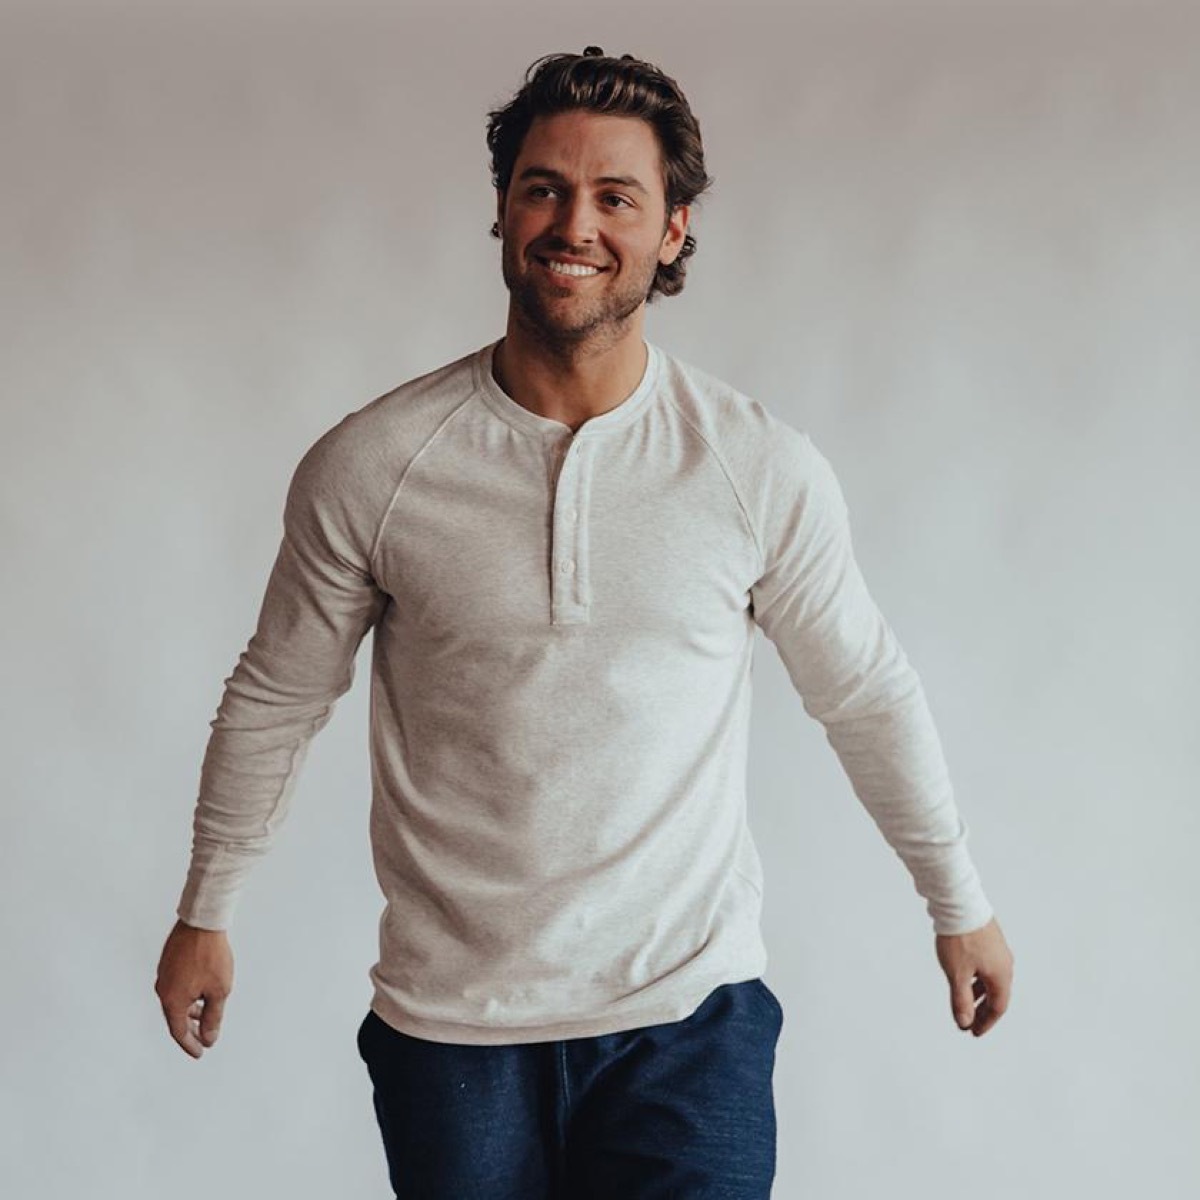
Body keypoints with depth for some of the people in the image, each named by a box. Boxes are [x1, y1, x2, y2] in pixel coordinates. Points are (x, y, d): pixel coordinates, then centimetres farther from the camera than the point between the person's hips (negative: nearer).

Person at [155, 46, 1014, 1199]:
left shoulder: (764, 470, -6)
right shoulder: (366, 466, -8)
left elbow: (868, 695, 7)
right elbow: (274, 699, 6)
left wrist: (959, 903, 16)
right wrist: (204, 912, 15)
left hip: (690, 1015, 0)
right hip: (449, 1022, 1)